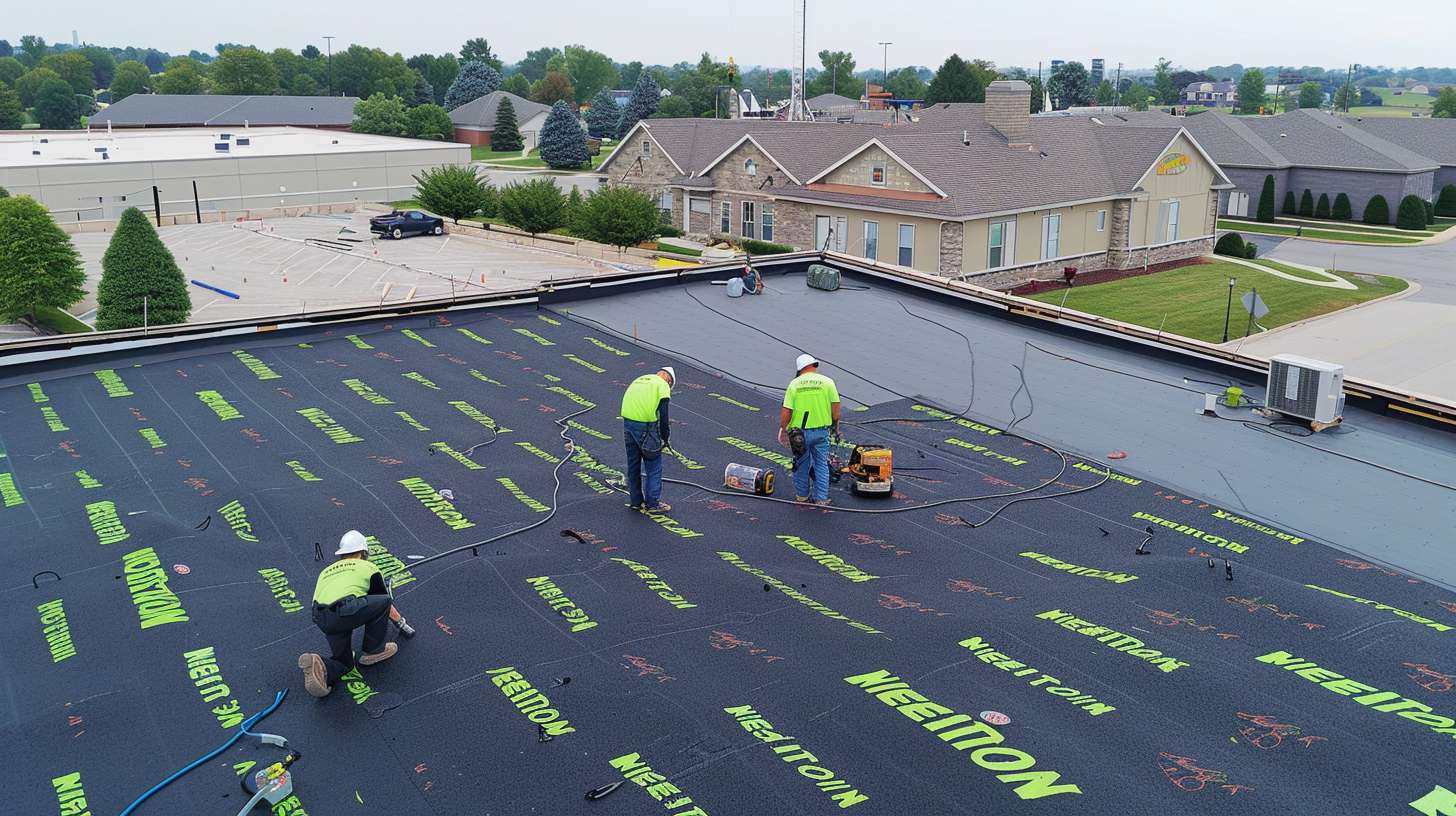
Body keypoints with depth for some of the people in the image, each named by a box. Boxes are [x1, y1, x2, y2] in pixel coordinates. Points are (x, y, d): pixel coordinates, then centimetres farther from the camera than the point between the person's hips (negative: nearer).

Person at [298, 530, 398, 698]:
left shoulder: (326, 571, 34)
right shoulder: (369, 567, 22)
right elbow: (384, 598, 31)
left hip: (321, 620, 6)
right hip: (345, 611, -6)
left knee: (344, 660, 24)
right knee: (383, 602, 19)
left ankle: (320, 667, -7)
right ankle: (374, 651, 21)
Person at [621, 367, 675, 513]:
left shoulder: (639, 380, 24)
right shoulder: (663, 385, 2)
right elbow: (663, 414, -7)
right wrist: (665, 437, 1)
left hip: (627, 423, 7)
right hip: (645, 425, -7)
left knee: (633, 464, 18)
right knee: (654, 466, 5)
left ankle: (635, 501, 28)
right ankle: (653, 503, 9)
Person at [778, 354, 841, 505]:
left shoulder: (794, 384, -5)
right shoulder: (827, 382, -5)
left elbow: (786, 412, -8)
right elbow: (835, 408, -4)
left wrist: (782, 430, 6)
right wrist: (835, 426, 11)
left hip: (799, 431, 0)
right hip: (821, 431, 0)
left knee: (801, 464, 17)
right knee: (821, 464, 11)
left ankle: (802, 494, 29)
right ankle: (821, 498, 10)